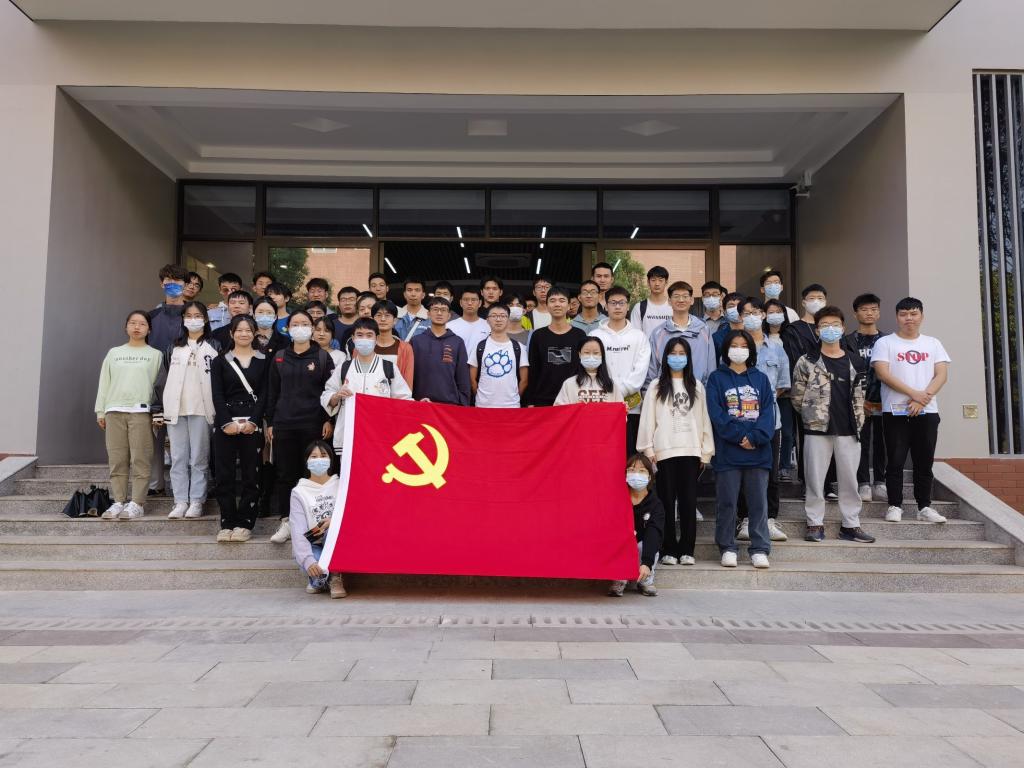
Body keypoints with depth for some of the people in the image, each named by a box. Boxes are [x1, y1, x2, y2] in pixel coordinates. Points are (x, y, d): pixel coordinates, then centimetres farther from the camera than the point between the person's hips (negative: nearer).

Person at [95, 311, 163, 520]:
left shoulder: (155, 355, 10)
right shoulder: (114, 353, 18)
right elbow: (104, 383, 16)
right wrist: (100, 412, 10)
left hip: (140, 411, -3)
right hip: (114, 410, 3)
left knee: (140, 460, -7)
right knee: (117, 460, 1)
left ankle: (137, 503, -5)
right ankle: (119, 502, 6)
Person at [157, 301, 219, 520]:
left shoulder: (213, 347, 5)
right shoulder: (174, 348, 15)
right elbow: (166, 379, 13)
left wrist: (218, 411, -7)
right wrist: (161, 410, 7)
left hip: (201, 409, -3)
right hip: (175, 409, 3)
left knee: (199, 459, -1)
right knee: (178, 458, 4)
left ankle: (196, 502, 6)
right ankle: (180, 501, 9)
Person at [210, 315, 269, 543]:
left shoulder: (264, 361, 9)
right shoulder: (220, 361, 11)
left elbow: (264, 394, 1)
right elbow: (217, 395, 2)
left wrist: (252, 421, -11)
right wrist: (228, 422, -11)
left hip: (252, 424, -1)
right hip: (225, 423, 1)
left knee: (251, 474, 0)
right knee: (225, 475, 1)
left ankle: (244, 523, 7)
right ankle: (227, 523, 8)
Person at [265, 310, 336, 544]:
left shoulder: (323, 357, 4)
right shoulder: (279, 357, 11)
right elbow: (272, 392, 12)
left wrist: (328, 420, -5)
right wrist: (269, 423, 8)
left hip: (313, 424, -2)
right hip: (283, 424, 2)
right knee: (286, 474, 3)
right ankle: (286, 522, 10)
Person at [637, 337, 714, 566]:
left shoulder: (696, 386, 11)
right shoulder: (656, 386, 6)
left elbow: (704, 418, 9)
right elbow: (647, 419, 2)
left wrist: (706, 450, 4)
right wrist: (648, 450, -4)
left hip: (691, 451, 2)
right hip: (664, 451, -1)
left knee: (689, 501, 3)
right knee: (667, 501, 2)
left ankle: (686, 549, 12)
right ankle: (668, 550, 9)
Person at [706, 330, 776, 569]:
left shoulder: (761, 379, 13)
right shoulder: (717, 379, 5)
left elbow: (768, 412, 3)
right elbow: (716, 413, -6)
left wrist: (755, 437, -13)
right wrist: (739, 436, -14)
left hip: (758, 452, 2)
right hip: (727, 452, -2)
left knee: (759, 502, 6)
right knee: (726, 502, 3)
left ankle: (760, 549, 14)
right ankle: (727, 548, 14)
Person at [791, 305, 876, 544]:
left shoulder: (855, 361, 8)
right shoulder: (807, 362, -2)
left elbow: (859, 395, 13)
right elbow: (797, 397, 2)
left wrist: (858, 423, 9)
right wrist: (811, 416, 5)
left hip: (847, 430, 3)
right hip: (817, 429, -2)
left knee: (849, 478, 8)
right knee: (815, 478, 3)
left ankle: (851, 525, 19)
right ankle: (815, 524, 14)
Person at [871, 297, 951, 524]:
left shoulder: (933, 344, 13)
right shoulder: (885, 343, 3)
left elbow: (942, 374, 3)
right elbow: (882, 373, -10)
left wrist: (924, 397, -12)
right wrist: (913, 393, -15)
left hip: (927, 412, 3)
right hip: (895, 412, -3)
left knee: (924, 462, 7)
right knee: (895, 461, -1)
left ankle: (924, 506, 17)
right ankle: (895, 506, 6)